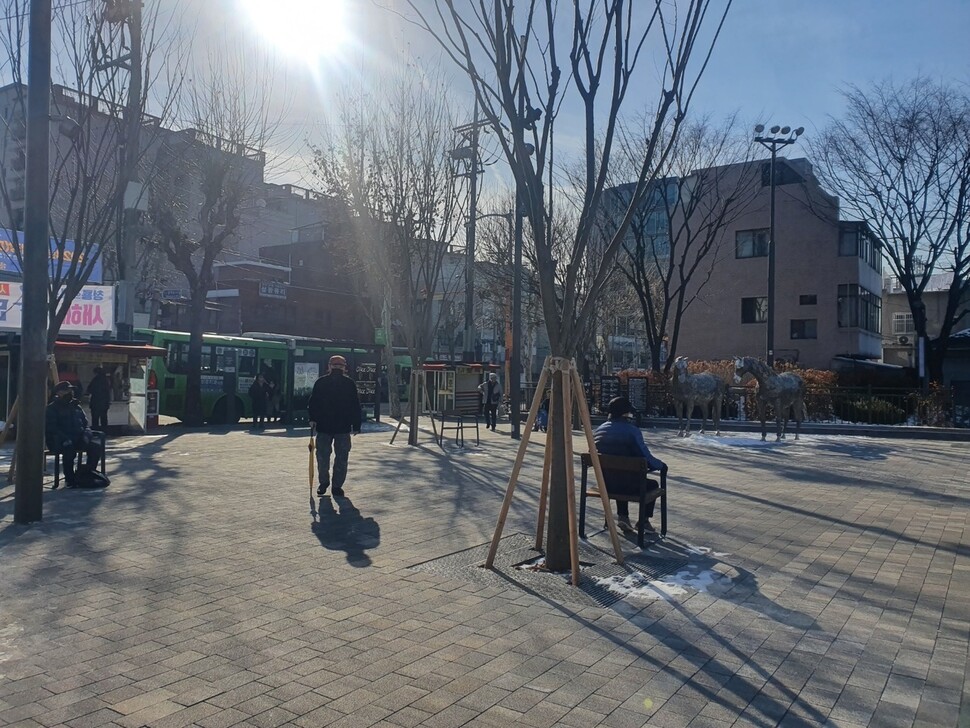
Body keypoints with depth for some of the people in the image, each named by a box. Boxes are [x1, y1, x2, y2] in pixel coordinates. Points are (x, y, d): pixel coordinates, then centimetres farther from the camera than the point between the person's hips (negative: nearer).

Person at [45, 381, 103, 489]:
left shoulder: (76, 406, 19)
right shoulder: (52, 408, 1)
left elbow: (85, 423, 18)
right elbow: (51, 428, -11)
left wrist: (85, 434, -4)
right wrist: (65, 439, -24)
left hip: (78, 439, 6)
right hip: (59, 442, -5)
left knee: (96, 446, -20)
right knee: (69, 449, -38)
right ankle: (69, 479, -20)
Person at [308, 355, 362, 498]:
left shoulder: (321, 382, 0)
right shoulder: (349, 383, -2)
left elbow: (312, 403, 0)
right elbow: (356, 406, -1)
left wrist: (313, 418, 10)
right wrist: (356, 425, 4)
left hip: (323, 426, 1)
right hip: (344, 427, -1)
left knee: (323, 456, 13)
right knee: (341, 458, 6)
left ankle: (324, 483, 21)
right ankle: (337, 486, 7)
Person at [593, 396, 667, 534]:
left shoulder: (598, 430, 2)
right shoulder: (632, 431, -17)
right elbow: (646, 458, -16)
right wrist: (661, 465, 5)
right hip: (626, 483, -5)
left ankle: (622, 517, 29)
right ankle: (644, 521, 25)